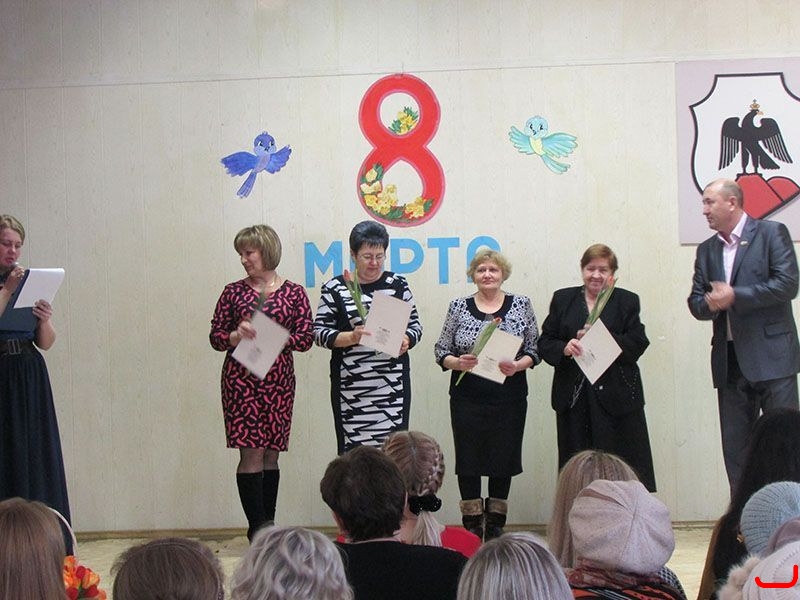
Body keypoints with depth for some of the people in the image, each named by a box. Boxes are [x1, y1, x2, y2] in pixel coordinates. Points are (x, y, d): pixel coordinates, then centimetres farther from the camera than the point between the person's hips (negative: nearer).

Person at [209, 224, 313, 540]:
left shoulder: (294, 293, 5)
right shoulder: (233, 292, 6)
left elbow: (306, 338, -1)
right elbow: (216, 337, 6)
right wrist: (236, 335, -15)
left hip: (278, 381, 1)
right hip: (240, 381, -1)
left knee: (271, 454, 7)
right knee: (251, 453, -6)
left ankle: (267, 525, 15)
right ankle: (258, 528, -3)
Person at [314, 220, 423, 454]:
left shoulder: (398, 284, 10)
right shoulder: (335, 288, 5)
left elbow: (415, 325, 15)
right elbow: (320, 333, 2)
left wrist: (407, 340, -7)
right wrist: (350, 337, -15)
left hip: (393, 385, 1)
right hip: (351, 388, -1)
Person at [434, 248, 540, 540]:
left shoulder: (521, 305, 4)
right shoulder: (459, 307, 4)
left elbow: (534, 349, 4)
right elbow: (441, 351, 5)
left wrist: (518, 365, -15)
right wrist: (458, 363, -15)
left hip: (509, 395, 0)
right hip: (468, 397, 0)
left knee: (503, 459, 6)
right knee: (468, 461, 1)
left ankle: (496, 525, 19)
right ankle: (471, 529, 12)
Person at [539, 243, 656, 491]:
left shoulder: (627, 301, 8)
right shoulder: (562, 299, 13)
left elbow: (637, 345, -3)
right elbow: (545, 343, 9)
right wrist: (564, 349, -12)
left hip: (616, 396, -2)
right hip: (574, 398, 2)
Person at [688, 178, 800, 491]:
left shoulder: (772, 233, -1)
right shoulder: (707, 250, 16)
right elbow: (696, 301, 11)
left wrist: (734, 296, -14)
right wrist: (710, 304, -12)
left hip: (771, 357, -5)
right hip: (729, 360, 6)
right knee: (735, 447, 6)